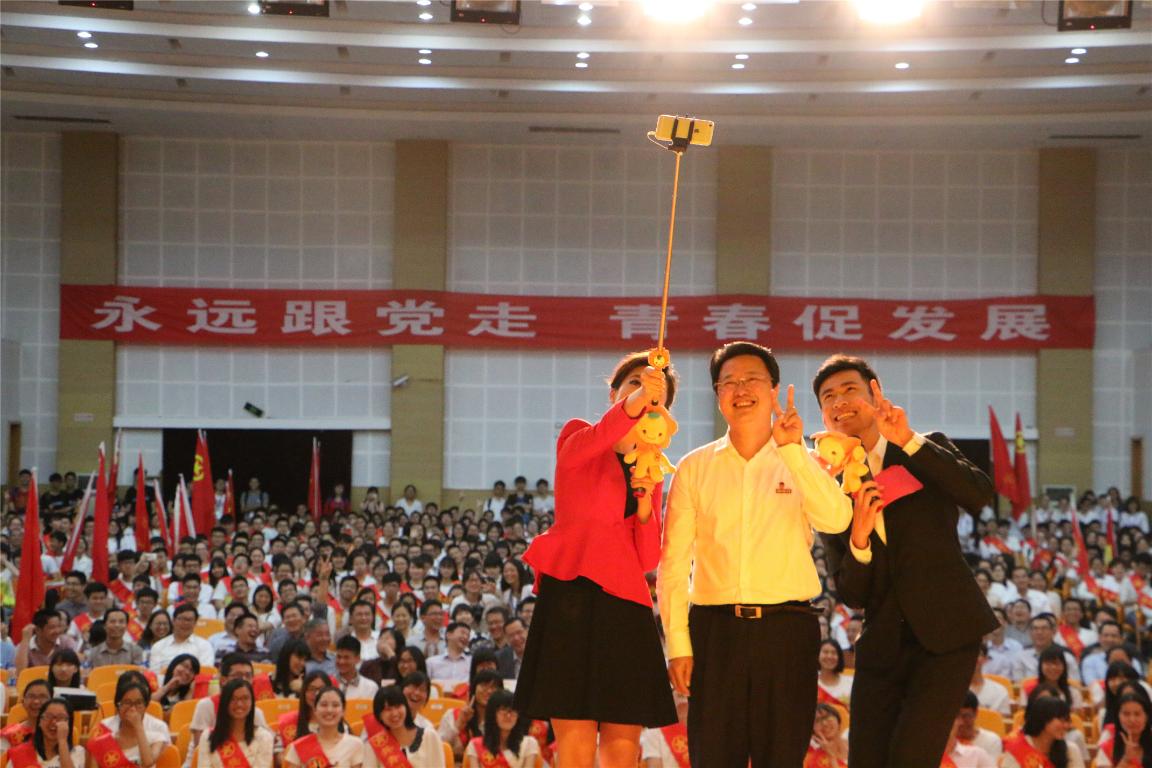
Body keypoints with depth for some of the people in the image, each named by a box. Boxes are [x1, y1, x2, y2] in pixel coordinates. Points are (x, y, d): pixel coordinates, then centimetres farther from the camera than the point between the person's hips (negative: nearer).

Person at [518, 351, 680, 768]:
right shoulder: (577, 437, 10)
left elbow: (648, 559, 12)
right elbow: (580, 449, -19)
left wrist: (646, 498, -3)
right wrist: (631, 405, -34)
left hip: (624, 601, 4)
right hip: (572, 591, -4)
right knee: (576, 734, -12)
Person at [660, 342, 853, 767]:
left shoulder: (801, 463, 8)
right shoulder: (695, 468, 9)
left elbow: (836, 520, -12)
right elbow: (673, 563, 7)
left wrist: (793, 449, -20)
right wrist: (677, 643, -1)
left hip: (786, 630, 0)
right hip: (716, 630, 0)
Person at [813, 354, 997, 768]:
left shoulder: (928, 450, 4)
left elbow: (979, 495, -17)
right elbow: (851, 594, 4)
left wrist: (908, 441, -21)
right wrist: (859, 537, -16)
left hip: (945, 635, -4)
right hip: (881, 646, 4)